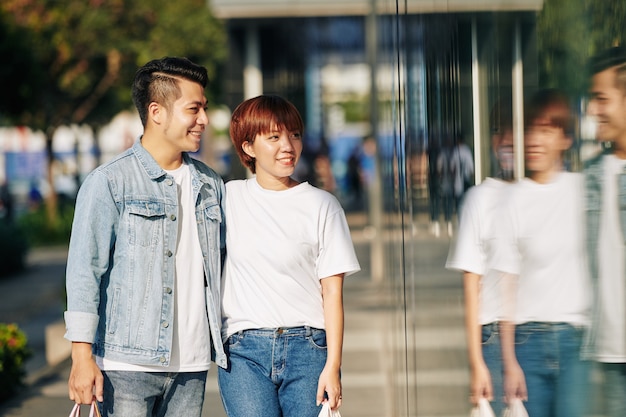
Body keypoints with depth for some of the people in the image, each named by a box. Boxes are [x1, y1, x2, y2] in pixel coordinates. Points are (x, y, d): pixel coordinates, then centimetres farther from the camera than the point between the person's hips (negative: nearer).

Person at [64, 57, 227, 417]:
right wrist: (82, 356, -13)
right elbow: (85, 272, -7)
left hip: (192, 366, 5)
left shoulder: (211, 185, 13)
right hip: (128, 366, -5)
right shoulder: (110, 183, -4)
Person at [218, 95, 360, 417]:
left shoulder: (321, 205, 3)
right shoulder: (228, 197, 7)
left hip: (308, 347, -1)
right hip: (243, 350, 1)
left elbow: (332, 292, 0)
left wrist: (332, 366, -6)